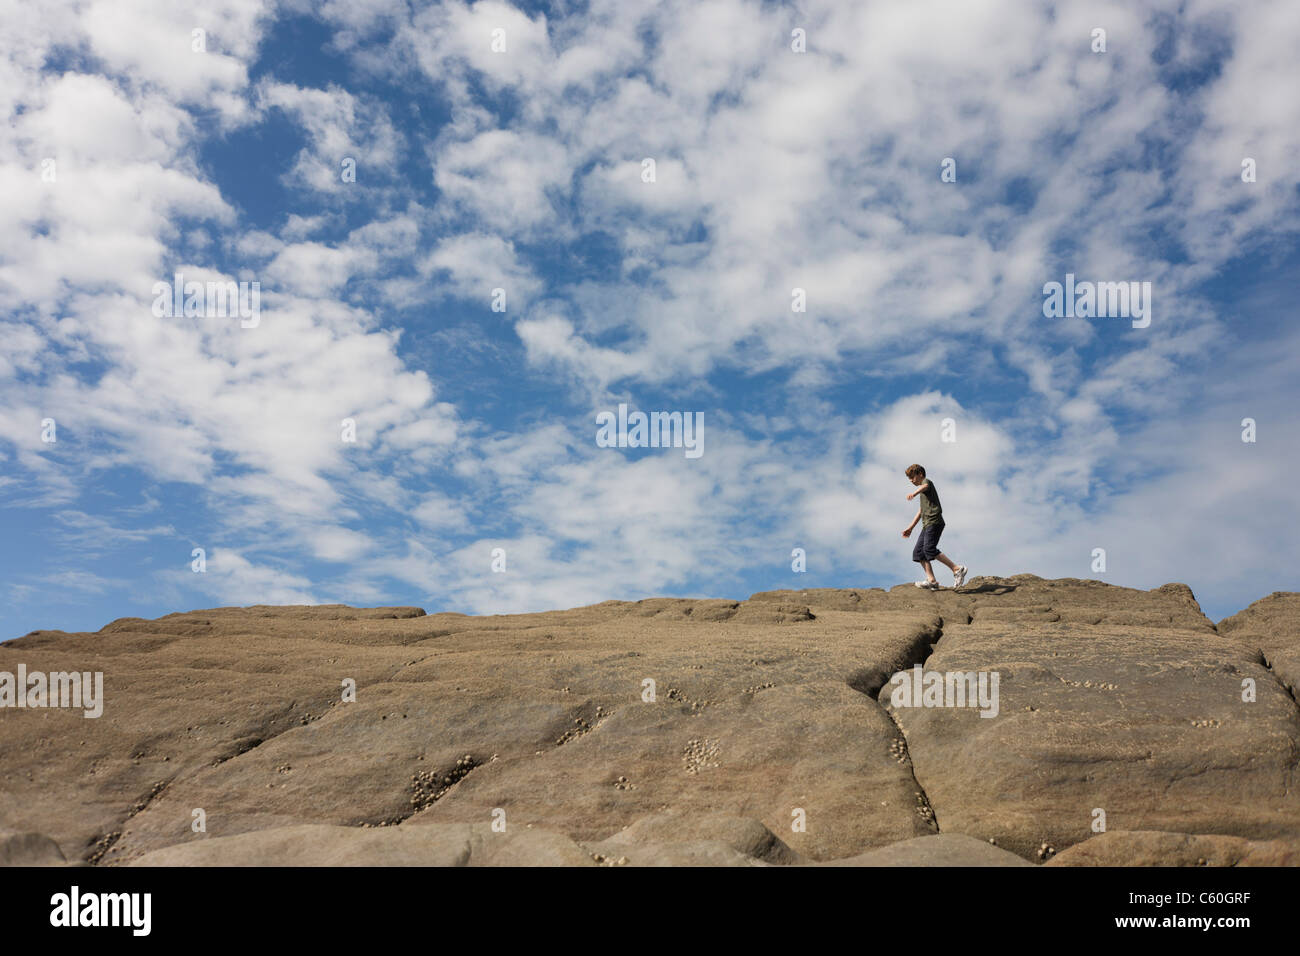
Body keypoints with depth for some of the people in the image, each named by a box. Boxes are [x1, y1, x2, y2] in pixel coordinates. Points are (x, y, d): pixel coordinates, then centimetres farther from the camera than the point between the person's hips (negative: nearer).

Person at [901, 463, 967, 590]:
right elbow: (920, 511, 37)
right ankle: (931, 581, -7)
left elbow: (925, 486, -26)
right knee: (918, 552, 0)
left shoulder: (927, 481, 2)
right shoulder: (923, 491, 31)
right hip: (927, 524, 10)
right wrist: (910, 528, 35)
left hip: (934, 522, -10)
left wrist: (914, 493, -48)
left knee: (929, 549, -24)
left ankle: (957, 569, -21)